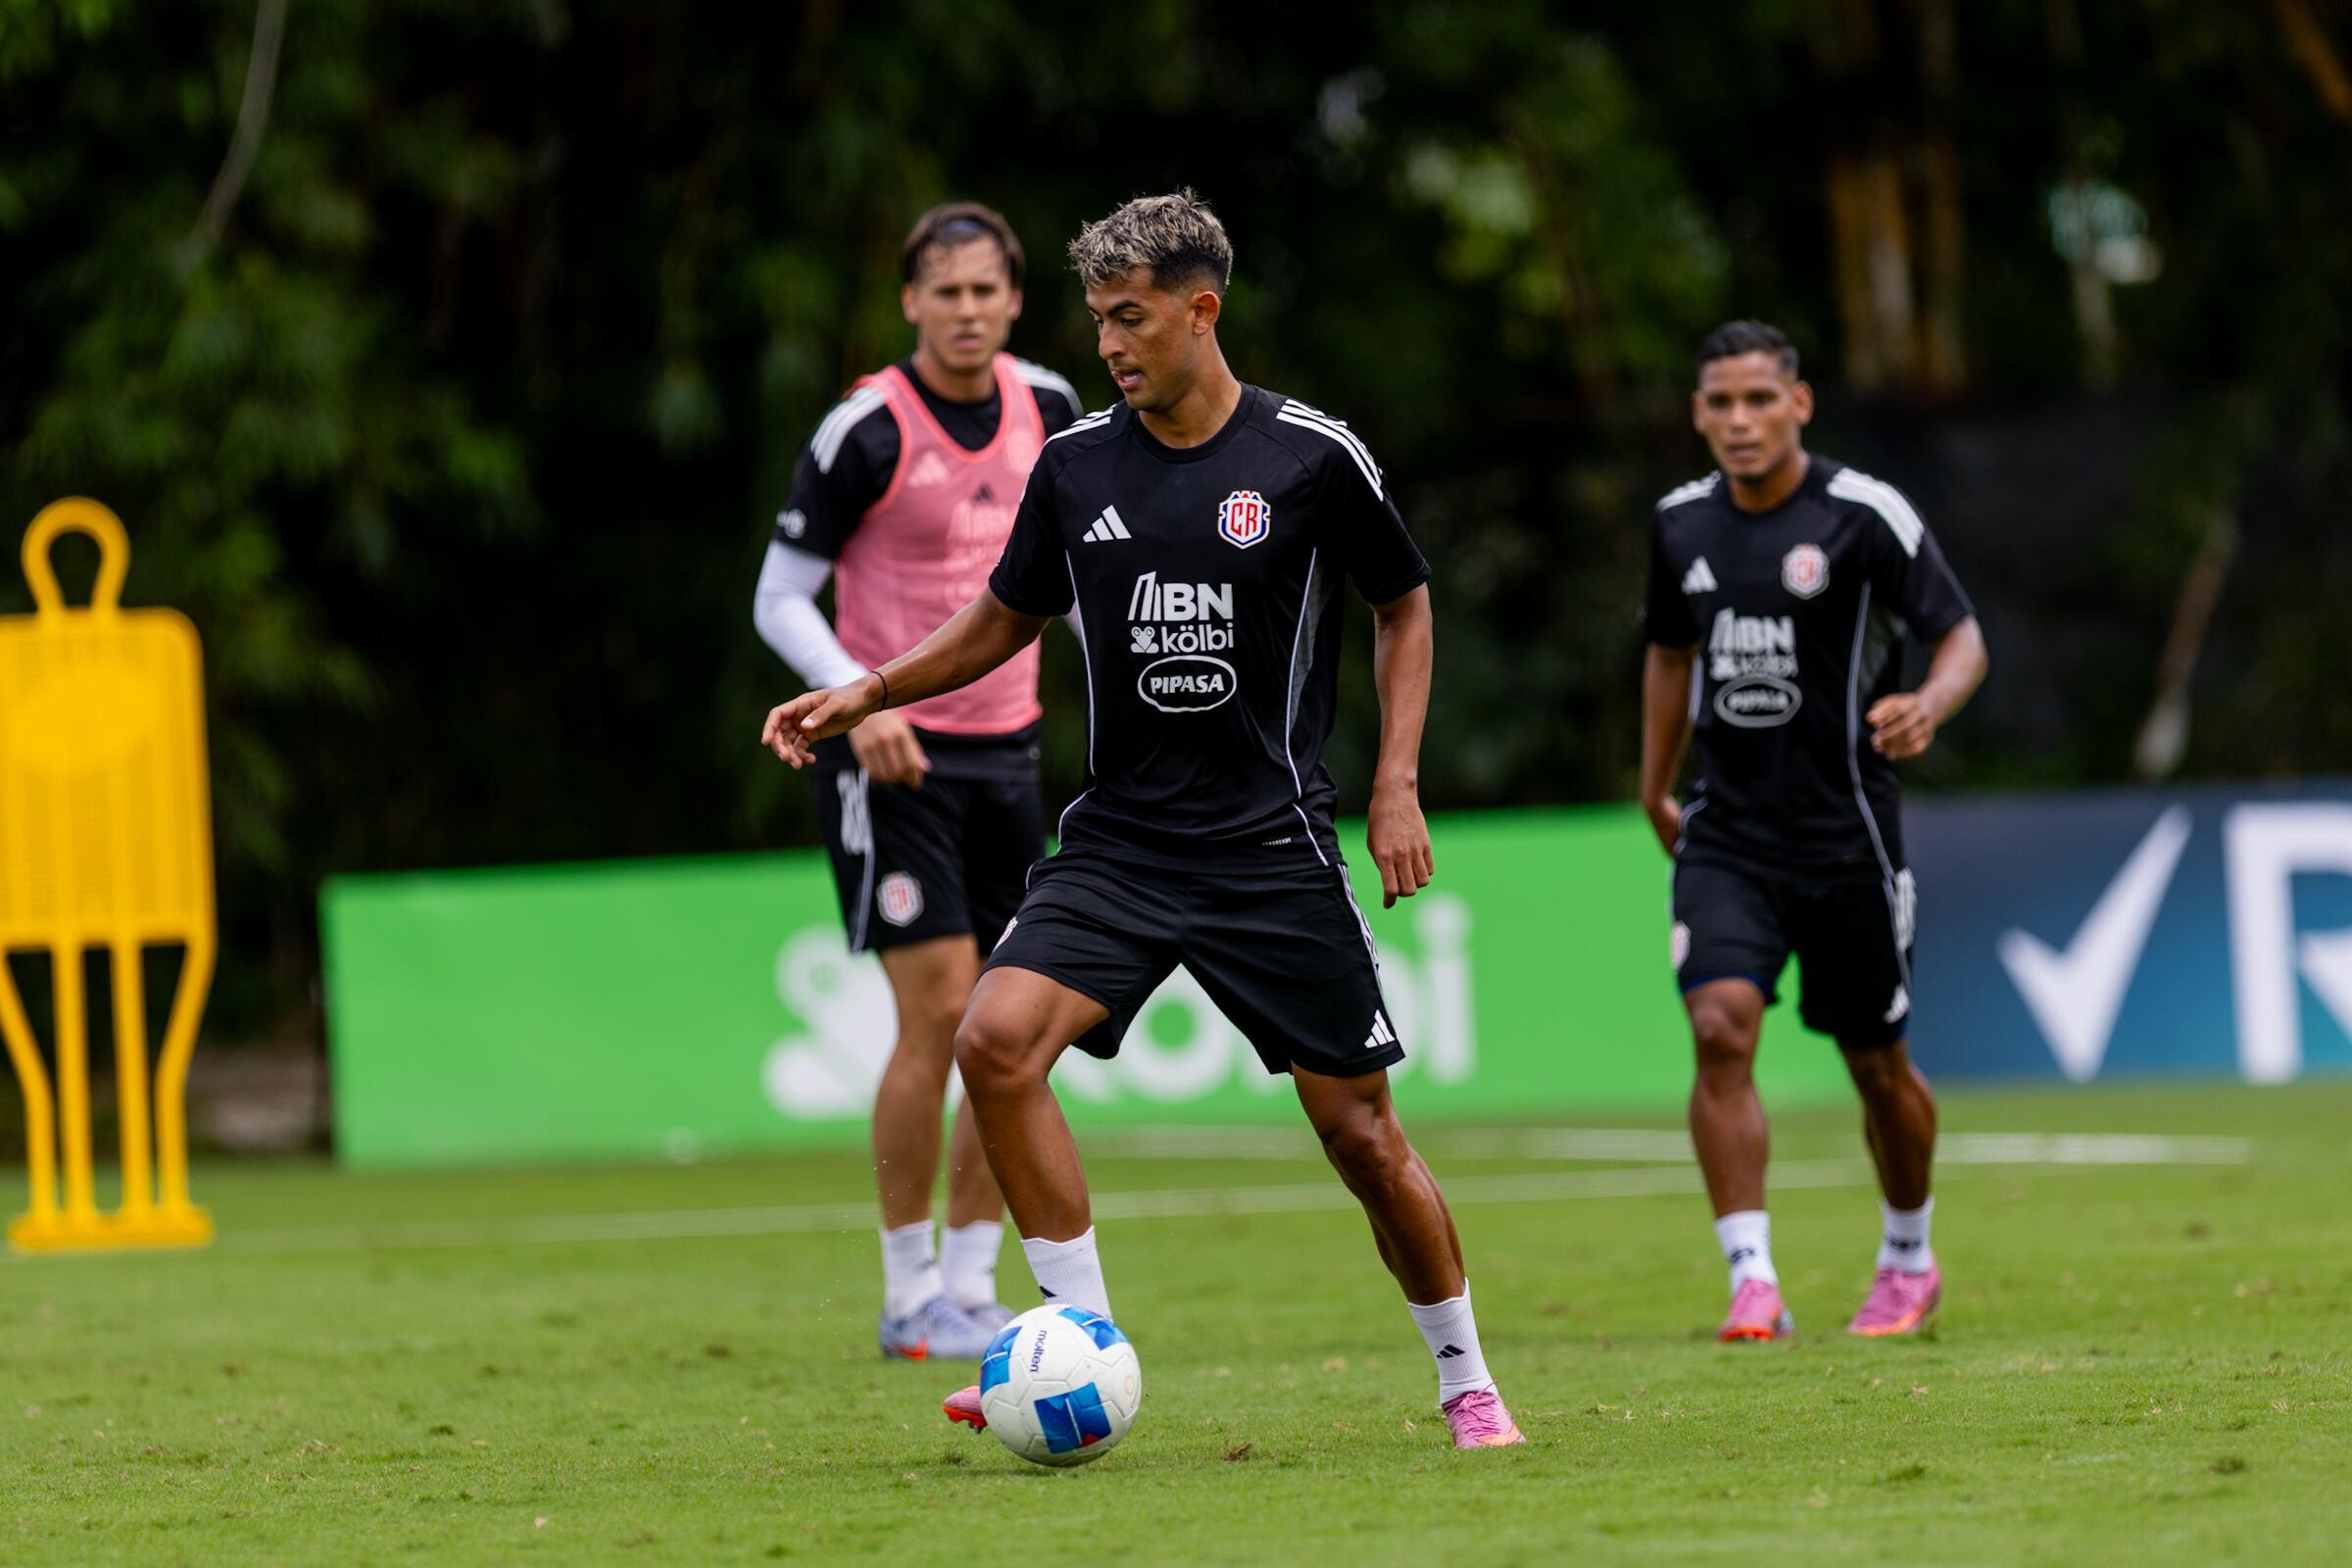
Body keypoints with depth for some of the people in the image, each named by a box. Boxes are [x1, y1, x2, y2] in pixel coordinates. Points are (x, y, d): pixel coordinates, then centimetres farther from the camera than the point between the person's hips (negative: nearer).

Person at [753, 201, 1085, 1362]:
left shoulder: (1046, 409, 5)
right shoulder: (867, 430, -12)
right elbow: (779, 597, -9)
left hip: (1005, 748, 6)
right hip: (893, 751, -6)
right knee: (937, 1011, -12)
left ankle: (969, 1287, 11)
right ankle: (908, 1297, -2)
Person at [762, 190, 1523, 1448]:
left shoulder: (1312, 457, -5)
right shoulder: (1076, 462, 3)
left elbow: (1404, 602, 8)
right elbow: (1005, 620, 17)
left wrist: (1396, 785, -1)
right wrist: (865, 695, 5)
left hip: (1274, 849, -3)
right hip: (1117, 846, 3)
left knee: (1358, 1126, -1)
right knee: (995, 1040, -20)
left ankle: (1465, 1382, 21)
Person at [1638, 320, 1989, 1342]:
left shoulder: (1864, 515, -10)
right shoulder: (1682, 524, 5)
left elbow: (1962, 637, -8)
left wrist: (1928, 707, -29)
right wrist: (1655, 789, 25)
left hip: (1845, 834, -3)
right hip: (1726, 833, 3)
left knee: (1876, 1063, 9)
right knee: (1720, 1029, -18)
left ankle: (1908, 1258, 34)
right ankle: (1753, 1283, -18)